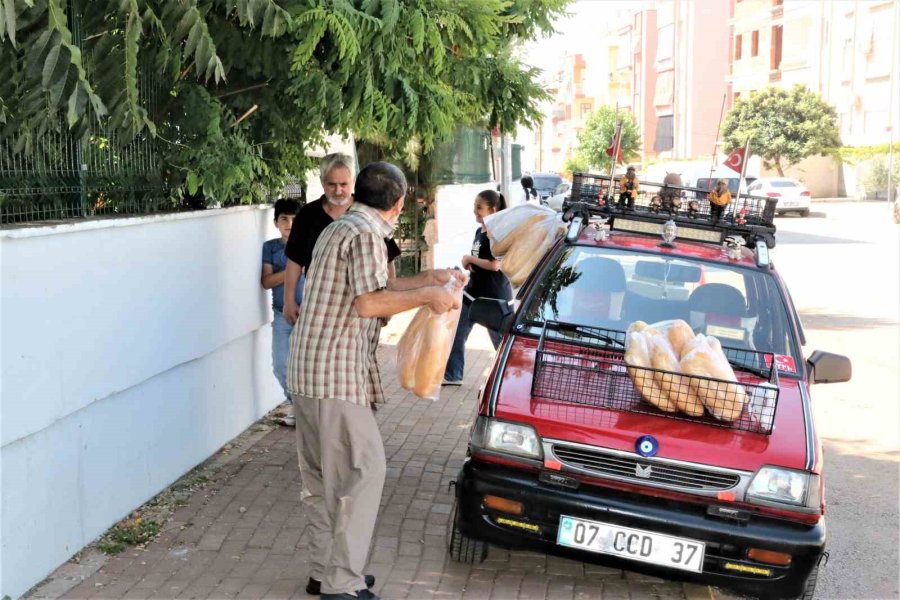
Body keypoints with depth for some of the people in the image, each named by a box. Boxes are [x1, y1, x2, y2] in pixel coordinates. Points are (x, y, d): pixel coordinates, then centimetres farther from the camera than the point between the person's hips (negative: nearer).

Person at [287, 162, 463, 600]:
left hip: (307, 369, 10)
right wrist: (427, 296, -13)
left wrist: (430, 278, 29)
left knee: (323, 477, 15)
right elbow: (369, 303, -23)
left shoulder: (339, 228, 18)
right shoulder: (366, 233, -12)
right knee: (362, 472, -5)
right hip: (337, 373, -10)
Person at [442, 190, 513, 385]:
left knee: (501, 340, 5)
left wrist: (469, 259, -13)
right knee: (456, 334, 10)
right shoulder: (479, 232, 10)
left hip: (494, 296, -9)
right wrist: (470, 264, -4)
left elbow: (495, 265, -26)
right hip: (473, 292, 9)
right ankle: (452, 375, 21)